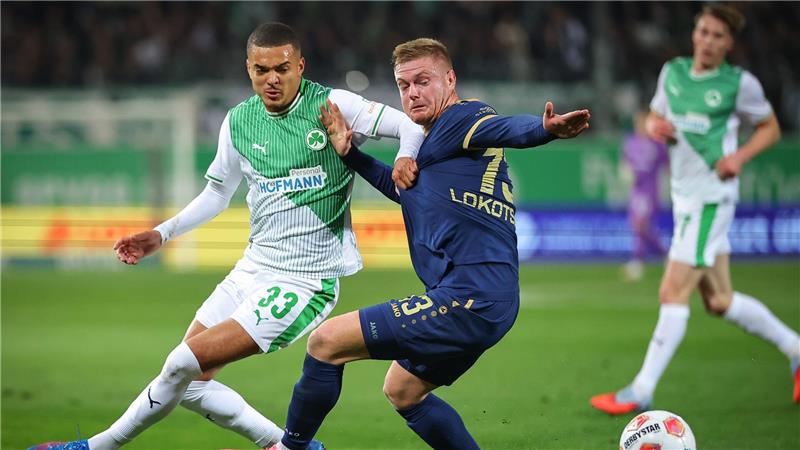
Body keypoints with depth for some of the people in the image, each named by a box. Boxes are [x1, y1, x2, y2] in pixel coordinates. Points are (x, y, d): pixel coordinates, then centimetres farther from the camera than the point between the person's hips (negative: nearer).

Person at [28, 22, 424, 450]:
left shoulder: (333, 105, -11)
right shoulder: (239, 121, 5)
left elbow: (412, 127, -11)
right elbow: (217, 193, 20)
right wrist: (162, 234, 12)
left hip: (303, 283, -7)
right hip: (252, 269, 7)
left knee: (185, 363, -13)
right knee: (191, 385, 6)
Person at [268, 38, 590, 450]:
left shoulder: (463, 117, -8)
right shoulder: (434, 140, 22)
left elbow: (509, 129, -29)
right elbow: (401, 188, 39)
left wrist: (545, 128, -52)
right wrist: (349, 154, 25)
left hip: (469, 300, -11)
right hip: (485, 304, 11)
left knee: (326, 341, -7)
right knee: (401, 392, 30)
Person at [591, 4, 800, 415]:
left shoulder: (740, 83, -6)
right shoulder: (672, 72, 10)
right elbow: (654, 118, 21)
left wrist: (740, 156, -12)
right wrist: (655, 127, -3)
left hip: (711, 196, -7)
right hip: (685, 196, 7)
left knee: (673, 293, -10)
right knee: (719, 301, 12)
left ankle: (641, 392, -8)